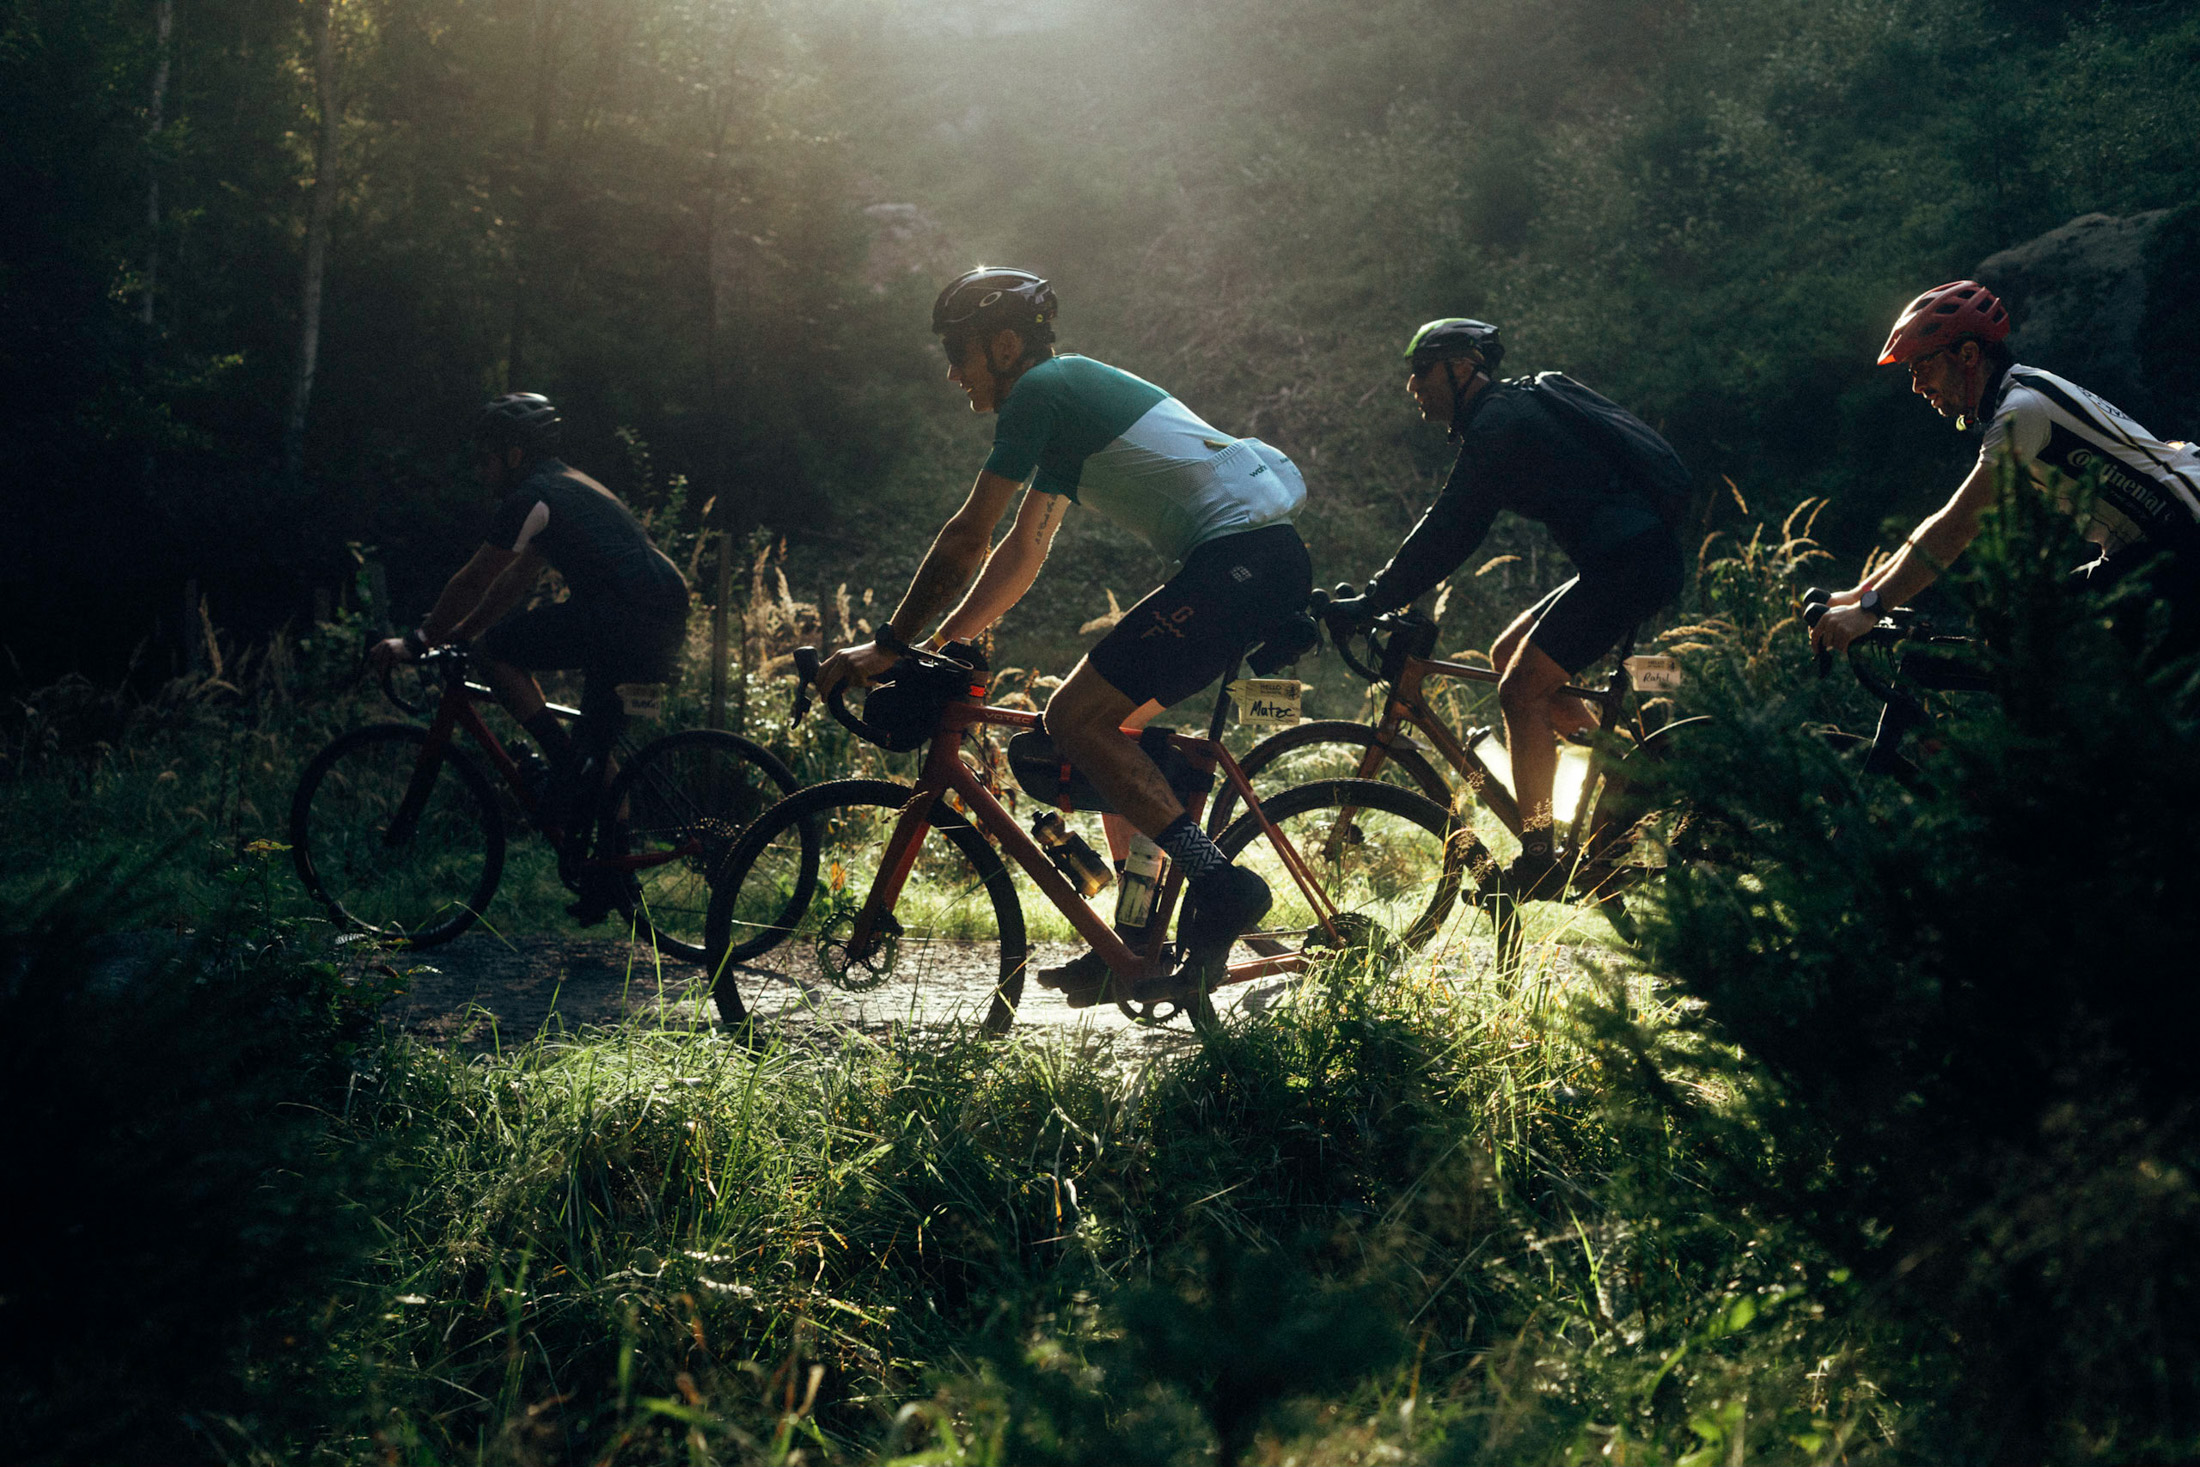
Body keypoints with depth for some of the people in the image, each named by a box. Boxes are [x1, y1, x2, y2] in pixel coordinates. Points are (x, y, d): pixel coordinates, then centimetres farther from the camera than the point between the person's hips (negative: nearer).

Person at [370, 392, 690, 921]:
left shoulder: (533, 497, -4)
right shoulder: (566, 487, 25)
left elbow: (472, 583, -2)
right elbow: (516, 580, 31)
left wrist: (416, 642, 8)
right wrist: (453, 634, 32)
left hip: (626, 615, -10)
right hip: (665, 621, 10)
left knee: (495, 650, -4)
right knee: (597, 738, 19)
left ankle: (568, 764, -3)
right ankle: (608, 874, 21)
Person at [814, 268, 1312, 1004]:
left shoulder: (1040, 389, -5)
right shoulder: (1067, 397, 24)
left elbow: (967, 537, -8)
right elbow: (1021, 553, 26)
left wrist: (888, 646, -2)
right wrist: (936, 648, 23)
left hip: (1241, 557, -10)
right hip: (1269, 557, 10)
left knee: (1076, 716, -10)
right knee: (1111, 720, 14)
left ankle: (1218, 885, -16)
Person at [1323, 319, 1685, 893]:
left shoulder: (1496, 425, -11)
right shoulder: (1513, 407, 20)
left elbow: (1446, 533, -14)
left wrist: (1369, 604, -10)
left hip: (1629, 563, -10)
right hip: (1636, 559, 10)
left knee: (1521, 690, -7)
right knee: (1509, 656, 14)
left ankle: (1539, 860, -5)